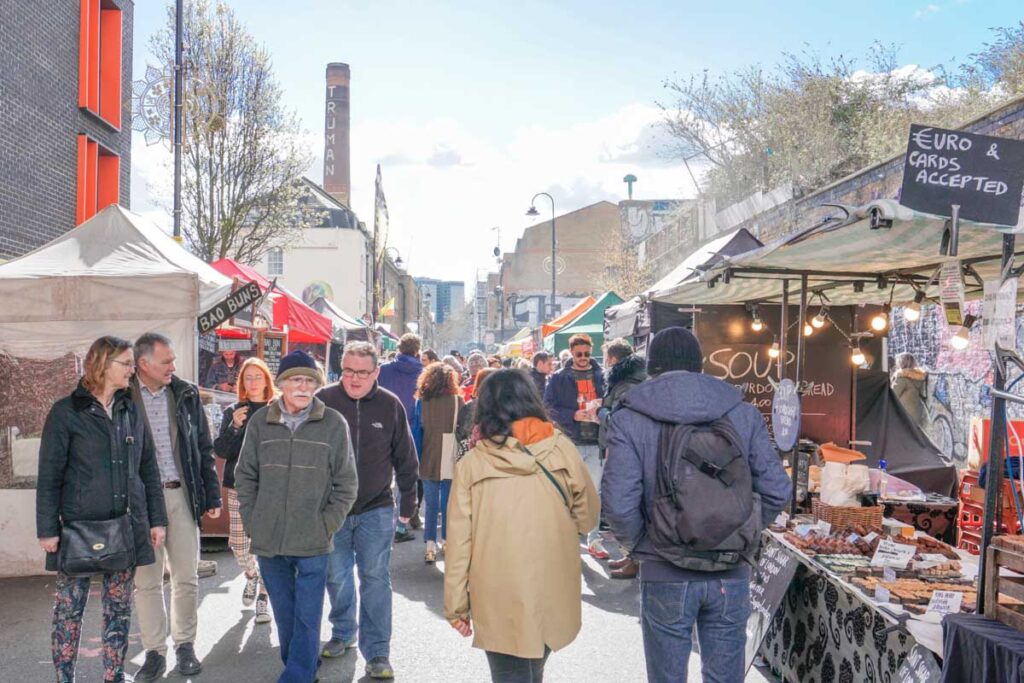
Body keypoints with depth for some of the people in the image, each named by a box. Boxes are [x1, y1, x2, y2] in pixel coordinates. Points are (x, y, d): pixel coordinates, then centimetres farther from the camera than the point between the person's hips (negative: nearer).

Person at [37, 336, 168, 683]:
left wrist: (157, 519, 7)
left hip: (126, 528, 4)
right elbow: (49, 475, -4)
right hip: (78, 527, -4)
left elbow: (148, 468, 11)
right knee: (69, 606, 4)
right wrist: (47, 529, -8)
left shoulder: (131, 411, 9)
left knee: (119, 607, 9)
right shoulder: (66, 412, -4)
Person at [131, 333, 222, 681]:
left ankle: (185, 644, 23)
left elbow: (204, 449, 9)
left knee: (186, 577, 8)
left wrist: (212, 496, 6)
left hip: (181, 495, 2)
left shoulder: (187, 394, 5)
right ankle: (155, 652, 19)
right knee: (147, 580, 6)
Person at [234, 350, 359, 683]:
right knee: (283, 614, 16)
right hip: (268, 542, 3)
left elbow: (346, 484, 0)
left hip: (313, 543, -3)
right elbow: (245, 476, 10)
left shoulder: (334, 424, -5)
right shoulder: (260, 421, 1)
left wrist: (326, 525, -4)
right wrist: (252, 521, 4)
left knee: (307, 617, 3)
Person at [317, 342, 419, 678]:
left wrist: (407, 504, 6)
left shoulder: (391, 405, -5)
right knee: (336, 577, 14)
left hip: (376, 510, -1)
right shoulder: (324, 400, -6)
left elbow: (406, 459, 4)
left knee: (376, 579, 2)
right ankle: (343, 633, 37)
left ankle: (377, 652, 12)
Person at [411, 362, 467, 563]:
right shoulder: (458, 401, -7)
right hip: (451, 460, 0)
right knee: (448, 503, 13)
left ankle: (430, 545, 2)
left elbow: (416, 432, -1)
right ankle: (446, 541, 23)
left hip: (428, 461, 0)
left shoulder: (421, 402, -3)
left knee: (430, 504, 8)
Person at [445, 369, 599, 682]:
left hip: (499, 603, -2)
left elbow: (458, 541, -6)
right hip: (554, 595, 2)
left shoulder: (472, 462, -8)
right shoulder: (562, 448, -6)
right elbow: (587, 517, 4)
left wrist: (456, 604, 3)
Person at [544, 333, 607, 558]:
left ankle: (594, 539, 14)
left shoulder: (601, 376, 7)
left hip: (595, 441, 1)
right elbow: (549, 407, -3)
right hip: (569, 442, -1)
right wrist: (574, 415, -16)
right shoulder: (559, 378, 3)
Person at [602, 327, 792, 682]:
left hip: (665, 575, -2)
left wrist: (641, 545, 2)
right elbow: (777, 492, -3)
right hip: (731, 574, 2)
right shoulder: (743, 413, -1)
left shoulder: (629, 419, -8)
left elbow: (619, 504, -16)